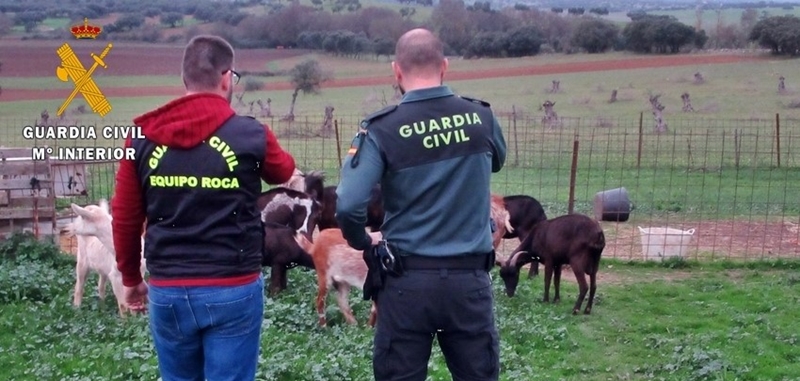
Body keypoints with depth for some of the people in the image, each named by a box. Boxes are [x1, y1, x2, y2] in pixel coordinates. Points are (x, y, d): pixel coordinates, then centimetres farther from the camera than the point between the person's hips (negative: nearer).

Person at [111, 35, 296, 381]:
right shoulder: (251, 136, -7)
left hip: (167, 291, 3)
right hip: (232, 290, -2)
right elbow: (284, 171, 15)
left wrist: (131, 278, 18)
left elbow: (124, 218, 5)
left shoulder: (144, 138, -1)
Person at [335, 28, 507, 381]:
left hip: (407, 280, -2)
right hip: (470, 278, 2)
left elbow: (349, 206, -17)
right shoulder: (481, 117, -1)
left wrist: (362, 244, 3)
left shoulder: (383, 129, -10)